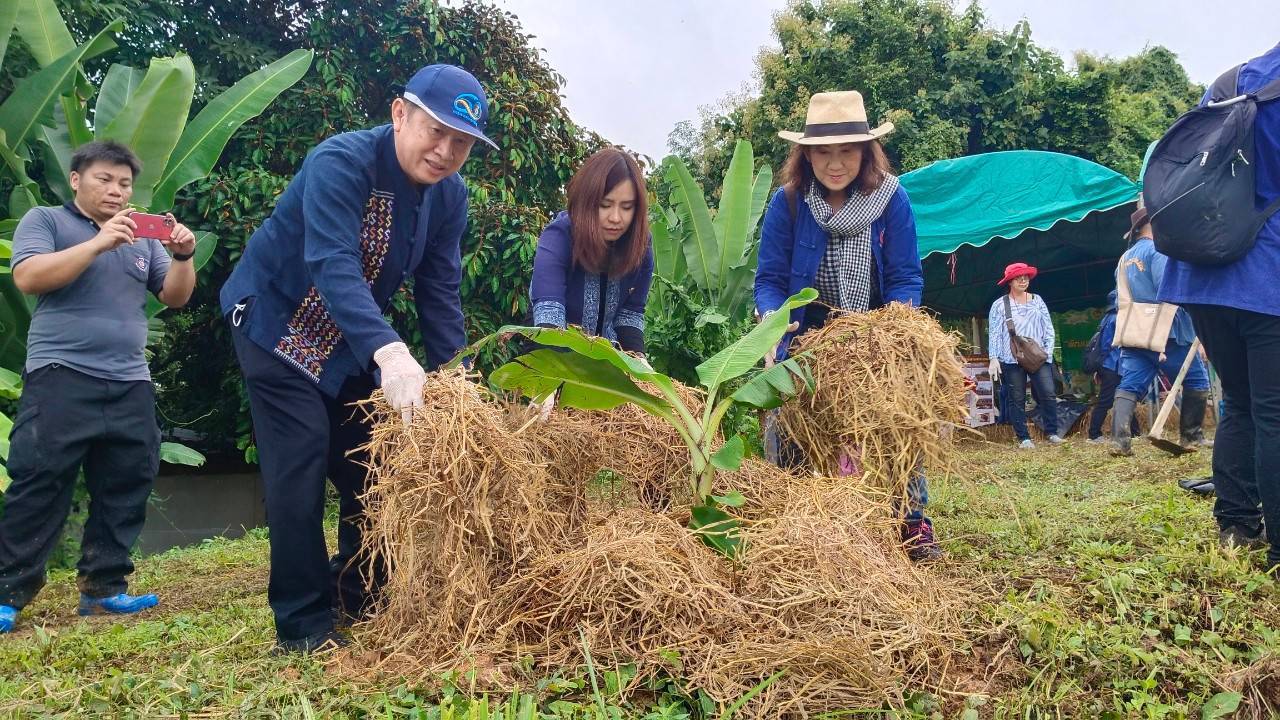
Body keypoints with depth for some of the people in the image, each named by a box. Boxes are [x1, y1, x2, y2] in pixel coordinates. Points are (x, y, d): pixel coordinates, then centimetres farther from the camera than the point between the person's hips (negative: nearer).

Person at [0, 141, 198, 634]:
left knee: (124, 491, 5)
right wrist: (99, 243, -16)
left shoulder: (143, 237, 18)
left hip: (130, 385, 5)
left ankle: (103, 587, 13)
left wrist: (182, 257, -6)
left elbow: (175, 298, 13)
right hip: (60, 377, -5)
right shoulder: (45, 220, 6)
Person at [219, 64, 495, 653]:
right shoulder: (341, 162, -29)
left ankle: (358, 604, 22)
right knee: (302, 460, -14)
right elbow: (334, 265, -42)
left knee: (371, 464, 5)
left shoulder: (450, 196, -9)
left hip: (354, 341, 6)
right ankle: (302, 625, -3)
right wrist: (390, 353, -56)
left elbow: (440, 294, -7)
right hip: (276, 322, -6)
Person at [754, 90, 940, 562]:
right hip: (807, 341, 0)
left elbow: (906, 279, -9)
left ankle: (913, 521, 14)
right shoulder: (787, 202, -12)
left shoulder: (891, 199, -11)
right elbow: (770, 279, -11)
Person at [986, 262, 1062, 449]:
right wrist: (993, 359, -6)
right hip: (1012, 359, -2)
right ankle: (1023, 438, 7)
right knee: (1016, 400, 0)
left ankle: (1052, 432, 5)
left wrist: (1048, 348, 2)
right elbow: (994, 334, 1)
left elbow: (1048, 327, 14)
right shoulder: (999, 305, 4)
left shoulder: (1037, 300, 12)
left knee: (1048, 394, -7)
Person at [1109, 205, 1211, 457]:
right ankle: (1192, 437, 12)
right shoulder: (1158, 249, -8)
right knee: (1196, 380, 9)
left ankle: (1119, 440, -14)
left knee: (1130, 386, -1)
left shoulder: (1125, 258, 19)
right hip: (1165, 332, -7)